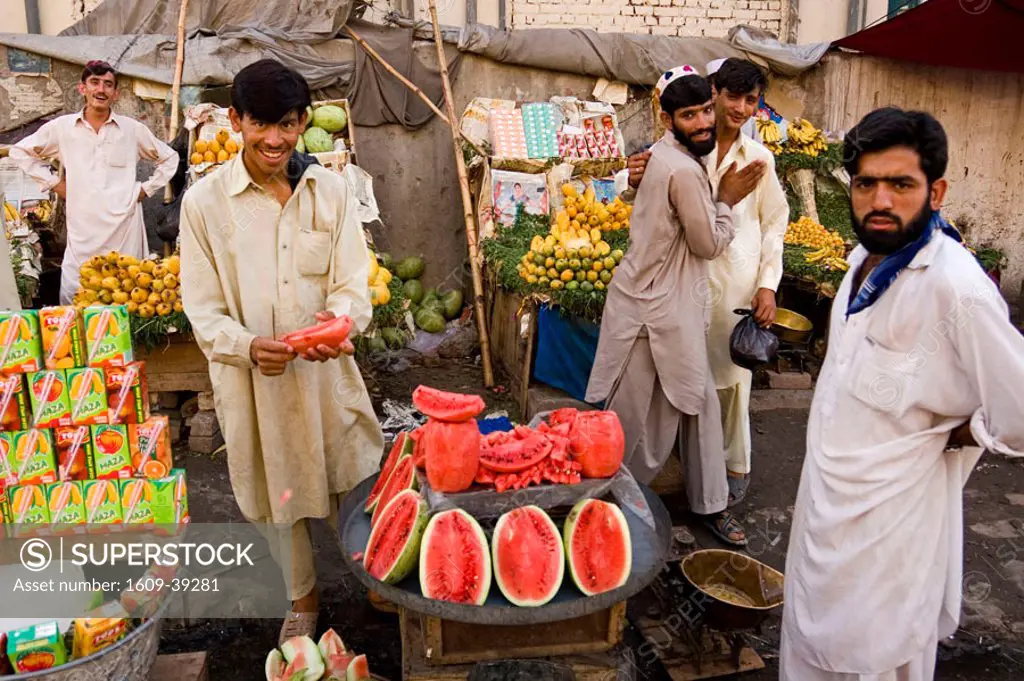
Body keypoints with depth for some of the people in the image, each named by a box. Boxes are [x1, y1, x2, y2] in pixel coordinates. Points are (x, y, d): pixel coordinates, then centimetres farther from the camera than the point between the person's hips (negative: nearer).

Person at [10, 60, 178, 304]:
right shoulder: (61, 127, 7)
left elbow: (169, 158, 18)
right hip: (81, 235, 1)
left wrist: (146, 189, 9)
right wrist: (53, 183, 9)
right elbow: (20, 151, 19)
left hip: (125, 232, -1)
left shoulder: (133, 130, 6)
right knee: (71, 305, 1)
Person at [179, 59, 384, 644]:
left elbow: (354, 281, -3)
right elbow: (204, 309, -6)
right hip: (251, 379, -1)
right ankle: (303, 599, 43)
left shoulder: (330, 189, -3)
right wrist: (247, 346, -25)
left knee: (348, 481, 16)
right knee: (279, 495, 17)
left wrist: (340, 319, -25)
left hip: (326, 370, 1)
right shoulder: (204, 201, -8)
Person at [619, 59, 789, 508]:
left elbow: (774, 223, 6)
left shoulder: (759, 159, 3)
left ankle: (736, 466, 25)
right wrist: (640, 185, -18)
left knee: (731, 374, 8)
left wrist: (768, 285, -4)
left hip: (738, 281, 0)